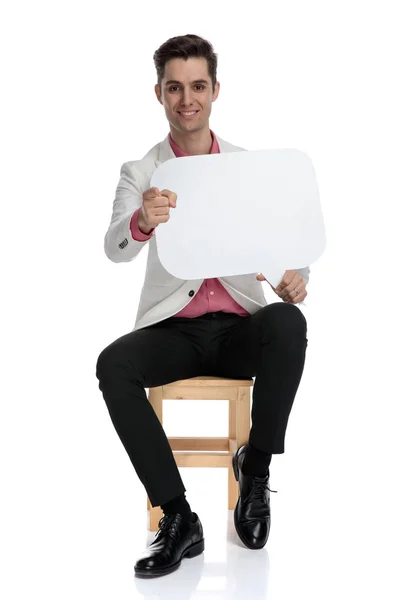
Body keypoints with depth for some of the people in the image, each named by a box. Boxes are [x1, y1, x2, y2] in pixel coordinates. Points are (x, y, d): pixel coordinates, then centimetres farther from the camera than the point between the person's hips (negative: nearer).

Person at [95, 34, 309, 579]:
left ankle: (255, 470, -13)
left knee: (288, 323, -33)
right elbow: (114, 250, -15)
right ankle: (178, 519, -20)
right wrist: (141, 222, -40)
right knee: (113, 365, -30)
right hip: (173, 329, 0)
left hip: (240, 327, 0)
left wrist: (295, 277, -20)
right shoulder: (139, 172, 3)